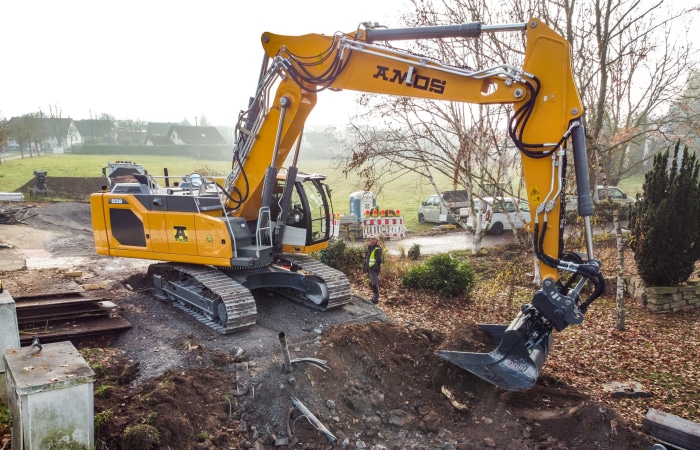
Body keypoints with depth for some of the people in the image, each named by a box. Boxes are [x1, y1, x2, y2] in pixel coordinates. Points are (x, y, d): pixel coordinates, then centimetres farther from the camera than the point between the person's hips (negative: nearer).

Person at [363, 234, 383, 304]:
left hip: (374, 269, -9)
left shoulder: (377, 249, -17)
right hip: (370, 269, 9)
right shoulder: (369, 248, 12)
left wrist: (377, 269, -21)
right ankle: (375, 296, 30)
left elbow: (379, 261, -20)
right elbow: (366, 259, 19)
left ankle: (376, 298, 3)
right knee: (372, 283, 18)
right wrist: (366, 268, 18)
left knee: (375, 284, -5)